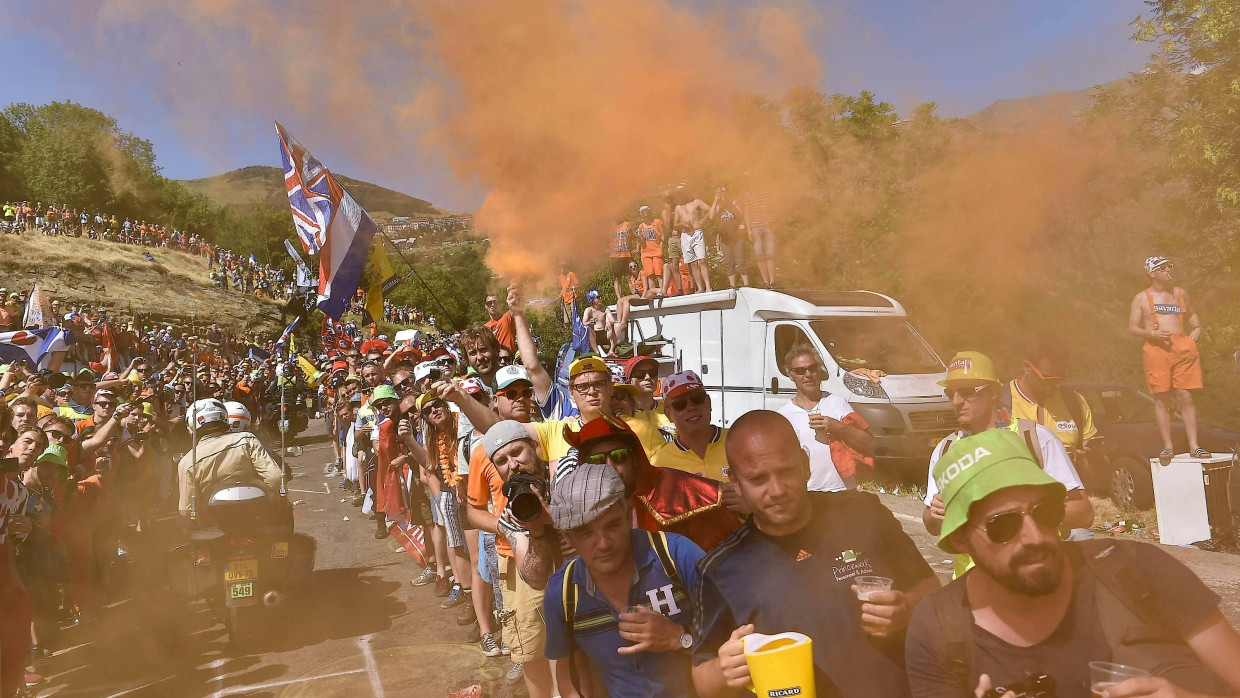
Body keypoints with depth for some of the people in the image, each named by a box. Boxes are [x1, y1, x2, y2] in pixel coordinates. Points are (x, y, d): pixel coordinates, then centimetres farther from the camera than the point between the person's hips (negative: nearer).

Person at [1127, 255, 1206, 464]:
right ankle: (1168, 447, 4)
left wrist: (1197, 328, 11)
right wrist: (1152, 333, -14)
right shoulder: (1142, 298, 7)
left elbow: (1192, 314, 32)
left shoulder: (1180, 293, 18)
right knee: (1161, 400, -2)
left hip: (1182, 348, 3)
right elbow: (1132, 327, 3)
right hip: (1156, 349, -3)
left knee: (1186, 398, -2)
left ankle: (1194, 446, 0)